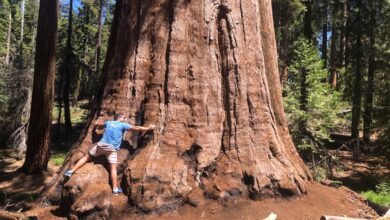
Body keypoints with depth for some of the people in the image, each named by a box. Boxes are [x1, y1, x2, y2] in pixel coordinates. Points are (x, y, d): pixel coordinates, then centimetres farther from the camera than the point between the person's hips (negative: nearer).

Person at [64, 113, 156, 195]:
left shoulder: (108, 122, 16)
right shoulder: (123, 125, 4)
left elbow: (100, 126, 37)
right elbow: (137, 128, 1)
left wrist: (97, 124, 61)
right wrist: (148, 128, 10)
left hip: (101, 144, 4)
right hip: (112, 149, -4)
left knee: (87, 157, 17)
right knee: (113, 168, -3)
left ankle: (71, 171, 15)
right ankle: (115, 189, -2)